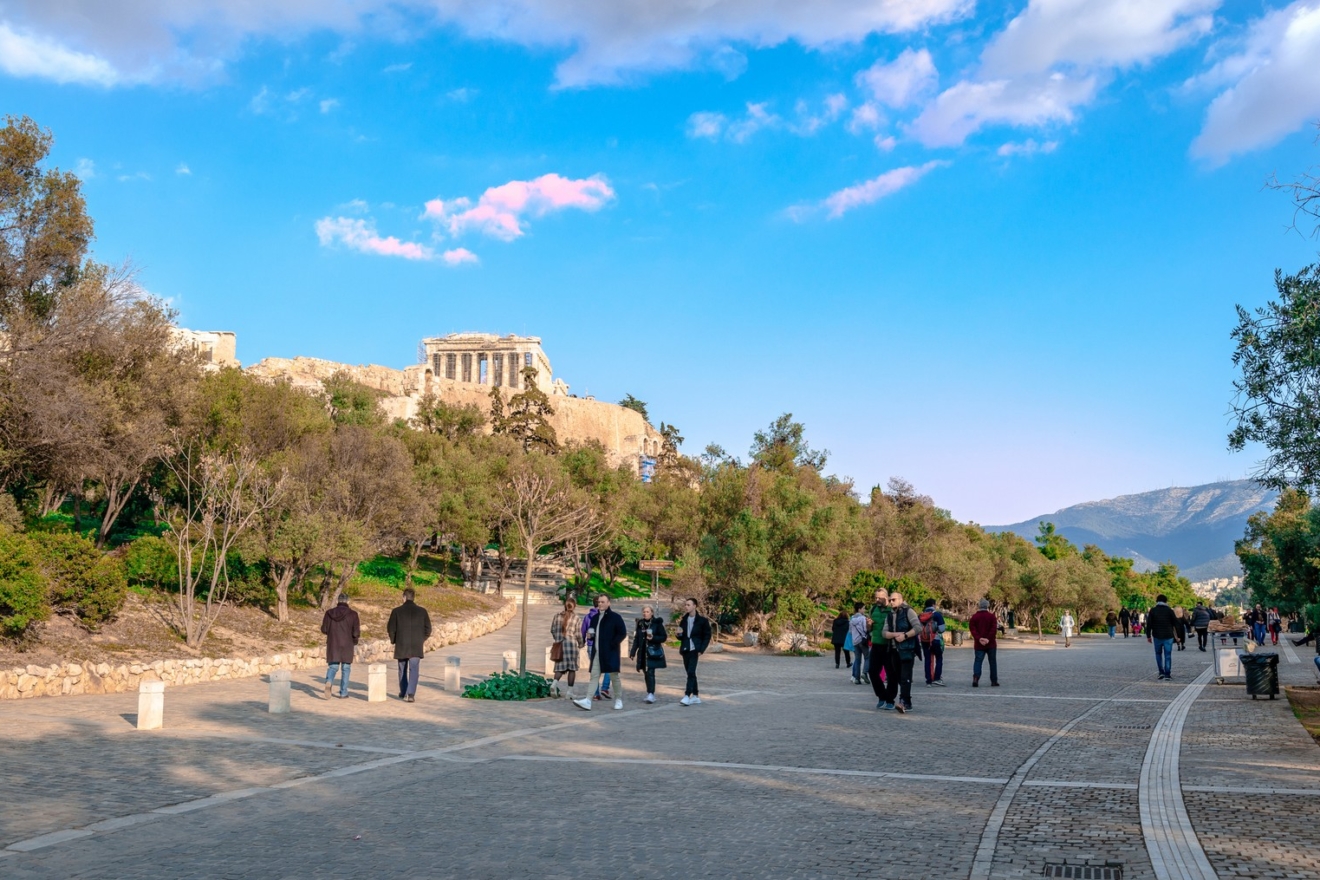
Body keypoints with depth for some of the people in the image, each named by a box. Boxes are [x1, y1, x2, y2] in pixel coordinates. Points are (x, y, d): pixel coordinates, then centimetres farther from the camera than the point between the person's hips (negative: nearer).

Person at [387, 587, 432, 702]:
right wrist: (423, 641, 18)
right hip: (416, 646, 0)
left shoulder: (397, 611, -4)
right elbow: (428, 628, 3)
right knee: (414, 670, -2)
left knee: (403, 670, 17)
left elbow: (391, 628, 0)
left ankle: (403, 693, 29)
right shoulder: (422, 611, -1)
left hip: (401, 645, 0)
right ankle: (411, 694, -15)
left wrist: (393, 641, 16)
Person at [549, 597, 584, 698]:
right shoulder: (575, 617, -4)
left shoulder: (557, 616, 4)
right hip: (571, 643, -3)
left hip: (559, 644, 3)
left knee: (560, 667, 9)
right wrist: (580, 644, 13)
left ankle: (555, 683, -17)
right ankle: (569, 691, 4)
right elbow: (578, 633, -2)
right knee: (572, 668, 5)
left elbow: (552, 630, 7)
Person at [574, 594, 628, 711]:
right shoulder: (595, 617, 14)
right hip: (597, 652, 6)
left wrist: (612, 644, -15)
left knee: (614, 675, 4)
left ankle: (618, 700, 16)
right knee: (594, 676, 0)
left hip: (610, 652, -6)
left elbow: (623, 633, -10)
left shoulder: (615, 617, -6)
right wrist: (591, 635, 3)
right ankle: (588, 701, -7)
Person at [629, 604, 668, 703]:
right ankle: (650, 693, 17)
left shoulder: (657, 623, -3)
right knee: (646, 673, 7)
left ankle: (651, 694, -17)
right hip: (643, 653, 5)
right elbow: (636, 638, 13)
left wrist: (653, 638, -18)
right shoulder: (640, 623, 10)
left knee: (650, 673, -14)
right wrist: (633, 651, 7)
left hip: (653, 653, -5)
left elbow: (663, 637, -3)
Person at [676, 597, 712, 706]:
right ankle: (696, 696, 16)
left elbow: (707, 636, -3)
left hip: (694, 650, -6)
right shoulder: (684, 620, 12)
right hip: (685, 649, 6)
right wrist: (679, 633, -5)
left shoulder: (702, 621, -4)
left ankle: (687, 696, -18)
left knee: (691, 672, -15)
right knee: (690, 673, 9)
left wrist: (701, 650, -11)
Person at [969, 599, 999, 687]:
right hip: (991, 643, -1)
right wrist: (988, 639, -13)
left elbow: (972, 629, -5)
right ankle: (994, 681, 10)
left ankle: (976, 677, -23)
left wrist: (979, 638, -13)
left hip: (979, 644, 1)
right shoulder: (991, 616, 0)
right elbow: (994, 628, -11)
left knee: (978, 661, 0)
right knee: (992, 662, 9)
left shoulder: (974, 617, 5)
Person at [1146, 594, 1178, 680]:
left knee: (1158, 654, 16)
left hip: (1157, 636, 1)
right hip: (1168, 636, -1)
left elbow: (1149, 624, -2)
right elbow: (1175, 623, -3)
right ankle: (1167, 675, -3)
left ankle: (1161, 672, 10)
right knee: (1167, 655, 2)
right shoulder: (1169, 610, -4)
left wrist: (1148, 636, 5)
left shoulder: (1152, 611, 0)